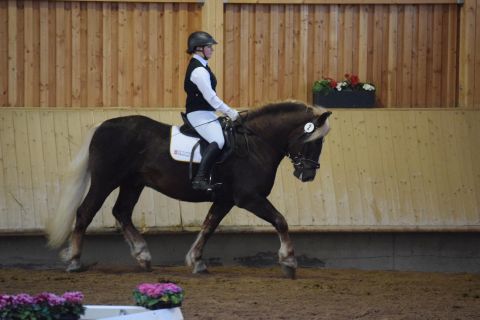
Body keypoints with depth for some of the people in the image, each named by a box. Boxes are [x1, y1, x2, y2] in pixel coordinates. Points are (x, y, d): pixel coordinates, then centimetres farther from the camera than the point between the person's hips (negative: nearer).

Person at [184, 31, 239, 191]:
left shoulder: (200, 67, 17)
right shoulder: (199, 71, -17)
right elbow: (210, 96, -21)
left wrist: (227, 111, 18)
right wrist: (229, 112, -15)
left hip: (206, 112, 11)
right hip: (199, 114, -11)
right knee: (218, 141, -29)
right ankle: (200, 179, -37)